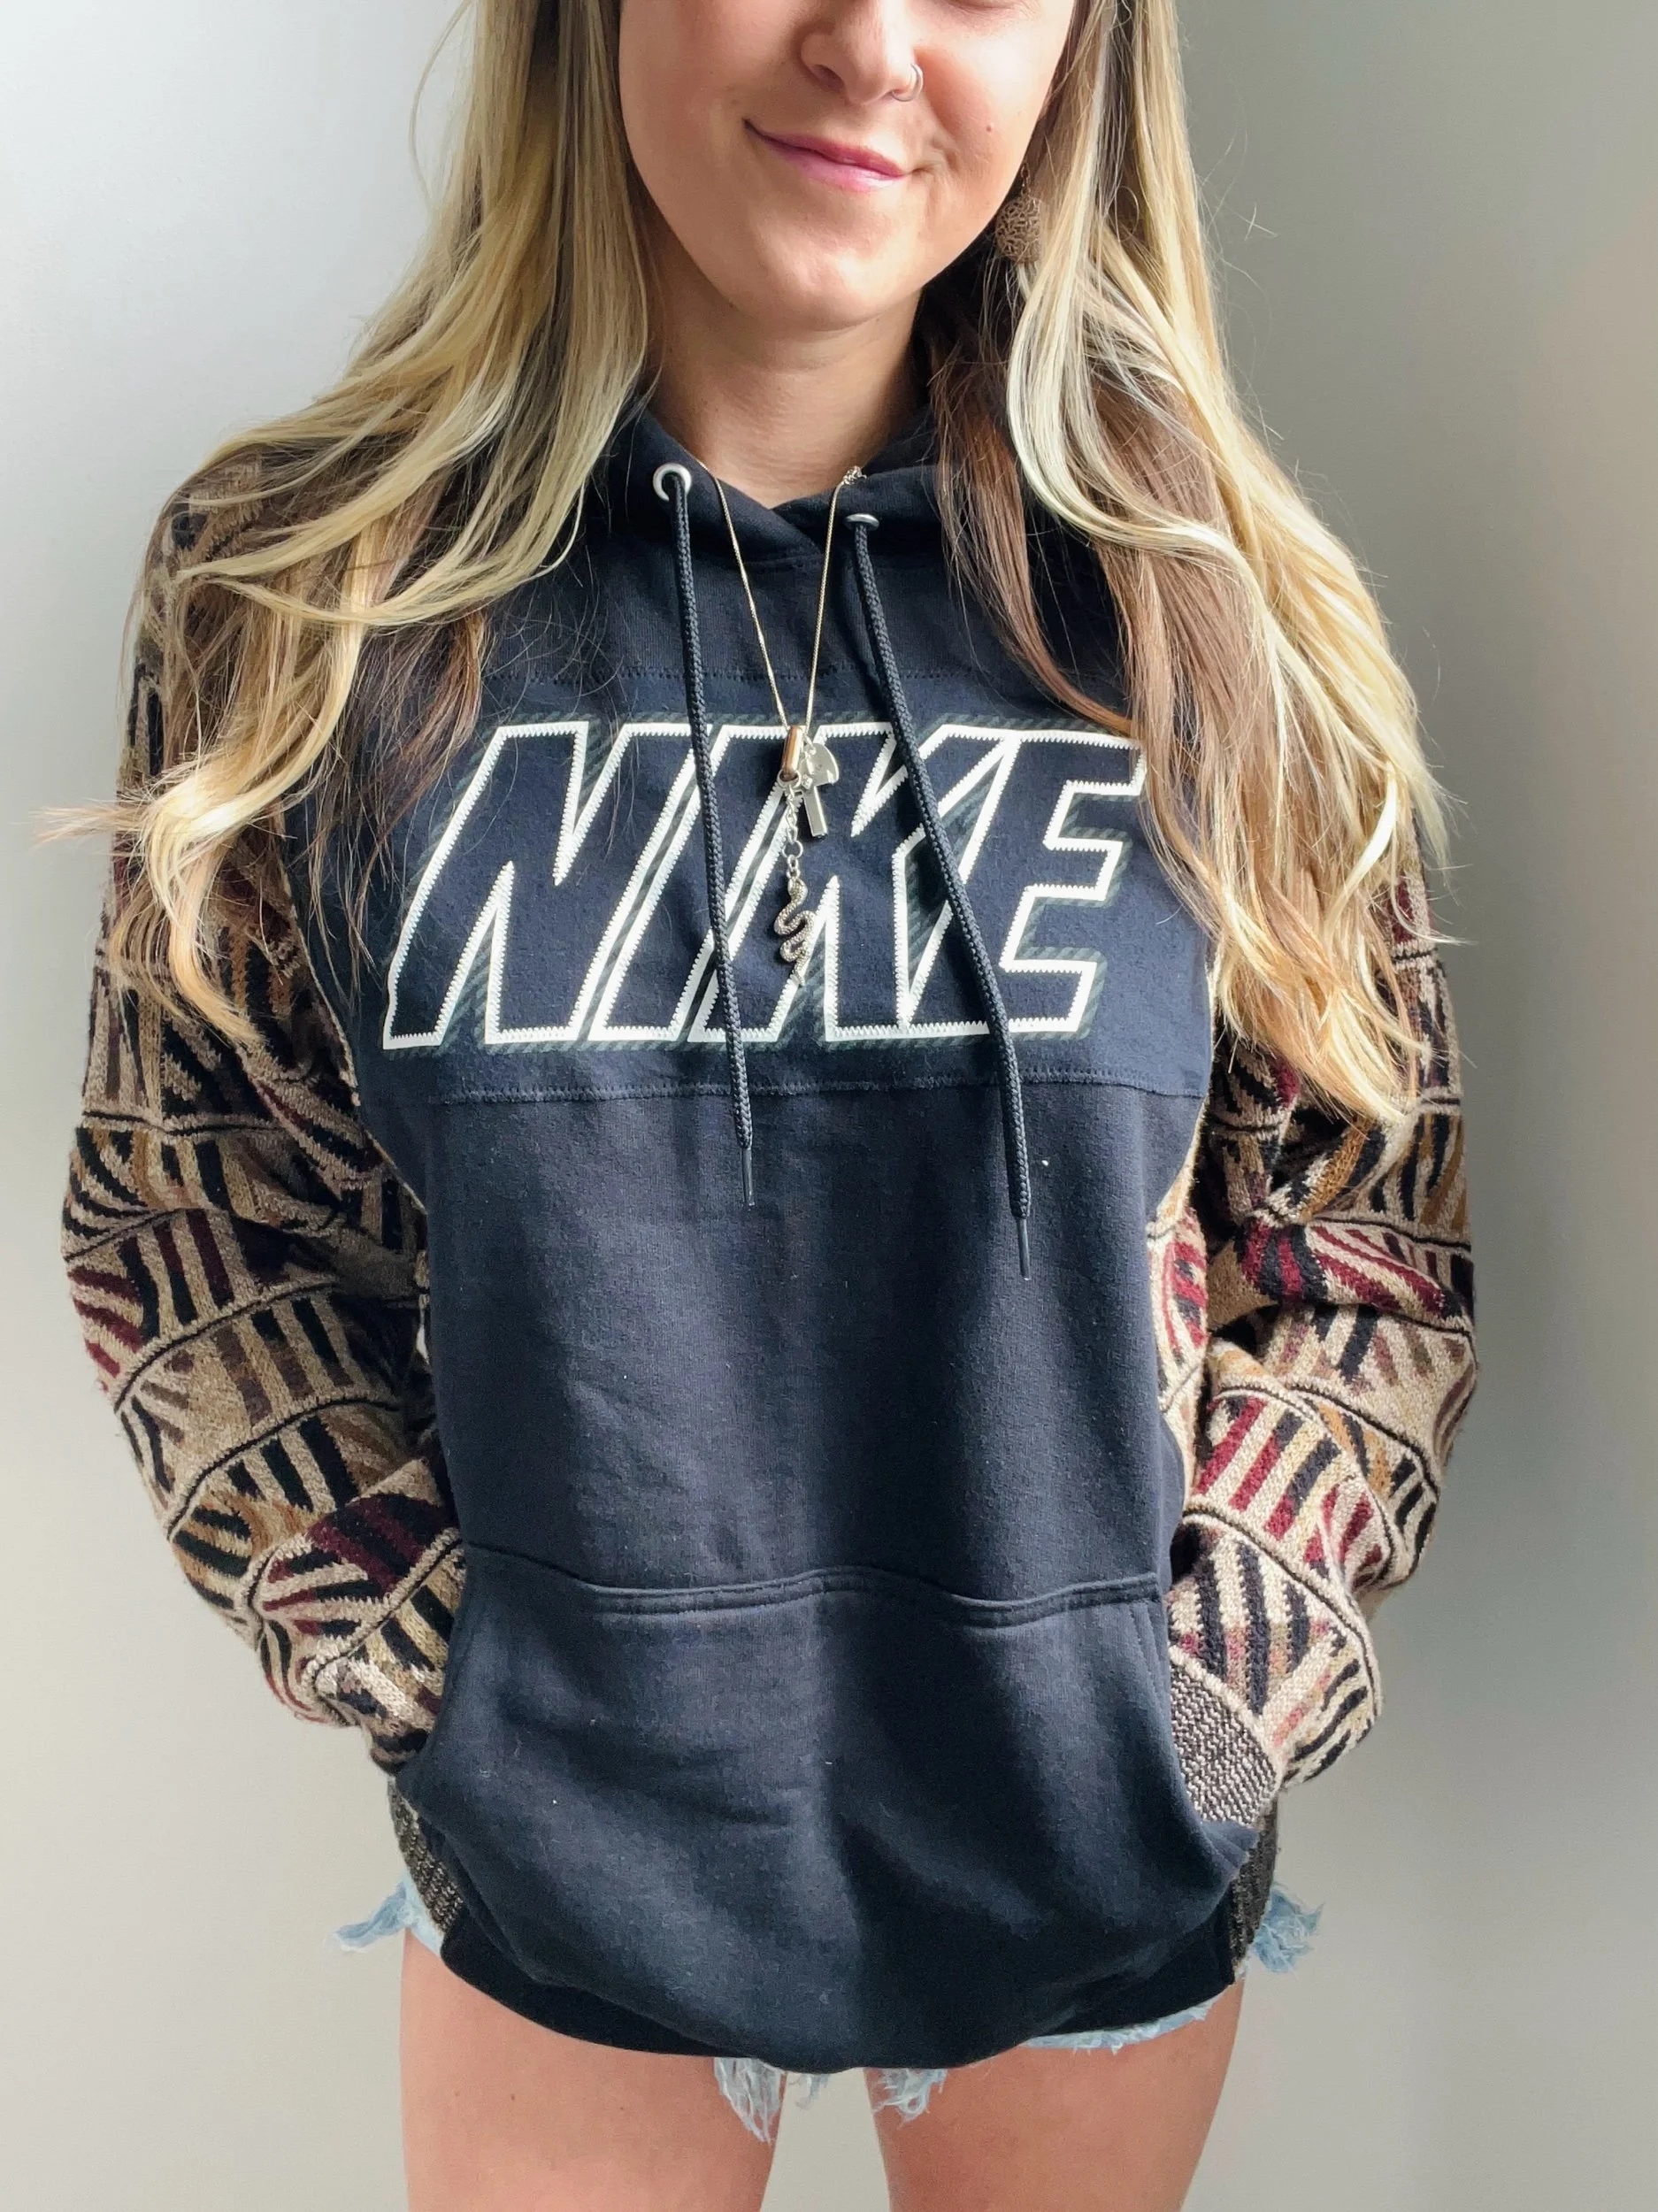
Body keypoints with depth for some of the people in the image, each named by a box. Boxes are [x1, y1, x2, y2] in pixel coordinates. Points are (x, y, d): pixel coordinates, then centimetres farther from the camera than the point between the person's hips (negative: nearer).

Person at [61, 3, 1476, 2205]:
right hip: (552, 1855, 0)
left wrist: (1189, 1703, -9)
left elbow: (1364, 1235, -2)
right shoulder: (302, 595, -10)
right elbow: (193, 1223, -3)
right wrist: (434, 1665, -9)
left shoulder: (1214, 617, -8)